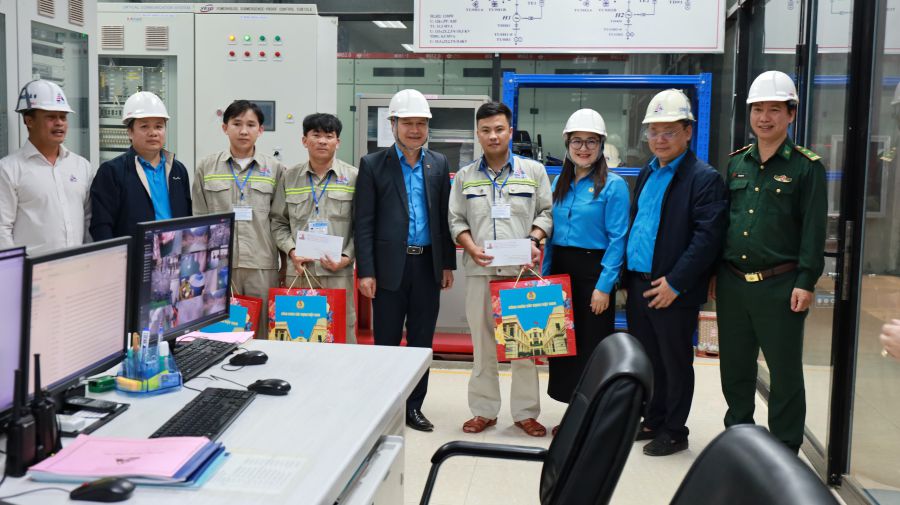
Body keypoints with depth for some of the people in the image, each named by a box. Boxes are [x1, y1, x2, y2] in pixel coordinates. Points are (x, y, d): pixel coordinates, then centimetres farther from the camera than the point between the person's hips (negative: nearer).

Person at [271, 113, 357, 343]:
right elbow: (278, 222, 12)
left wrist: (346, 257, -9)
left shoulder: (354, 177, 3)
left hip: (338, 272, -2)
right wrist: (291, 252, -3)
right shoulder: (290, 177, 11)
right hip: (298, 271, 2)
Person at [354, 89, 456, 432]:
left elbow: (445, 217, 10)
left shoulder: (439, 164, 8)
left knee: (422, 340, 10)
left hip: (428, 264, 3)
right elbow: (363, 223, -5)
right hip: (391, 265, -3)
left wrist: (448, 264, 7)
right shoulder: (372, 165, -2)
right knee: (386, 340, 6)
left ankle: (413, 407, 22)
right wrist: (365, 271, -10)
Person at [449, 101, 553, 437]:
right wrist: (472, 249, -7)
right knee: (482, 343, 7)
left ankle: (526, 412, 13)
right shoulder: (465, 176, 10)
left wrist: (534, 241, -10)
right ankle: (484, 410, 18)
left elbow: (546, 213, 7)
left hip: (522, 270, -1)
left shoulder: (534, 171, 7)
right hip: (480, 271, 2)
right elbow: (457, 220, 9)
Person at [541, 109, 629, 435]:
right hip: (560, 269, 6)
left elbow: (617, 239, -12)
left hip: (594, 270, -6)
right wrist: (545, 275, 8)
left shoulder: (613, 185, -7)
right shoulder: (560, 184, 11)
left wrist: (604, 286, -17)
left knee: (592, 344, 2)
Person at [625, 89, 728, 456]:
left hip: (673, 291, -7)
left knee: (675, 363, 6)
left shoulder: (704, 179, -11)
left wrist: (675, 283, -19)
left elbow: (707, 238, -18)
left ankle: (674, 431, 20)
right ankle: (653, 421, 31)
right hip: (638, 284, 7)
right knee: (647, 360, 16)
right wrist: (628, 275, 10)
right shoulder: (647, 174, 14)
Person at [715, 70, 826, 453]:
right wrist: (715, 272, 11)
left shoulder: (807, 167, -4)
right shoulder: (736, 163, 10)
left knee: (785, 372, 5)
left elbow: (814, 229, -7)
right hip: (732, 282, 5)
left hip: (779, 285, -5)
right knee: (734, 365, 14)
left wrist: (805, 282, -14)